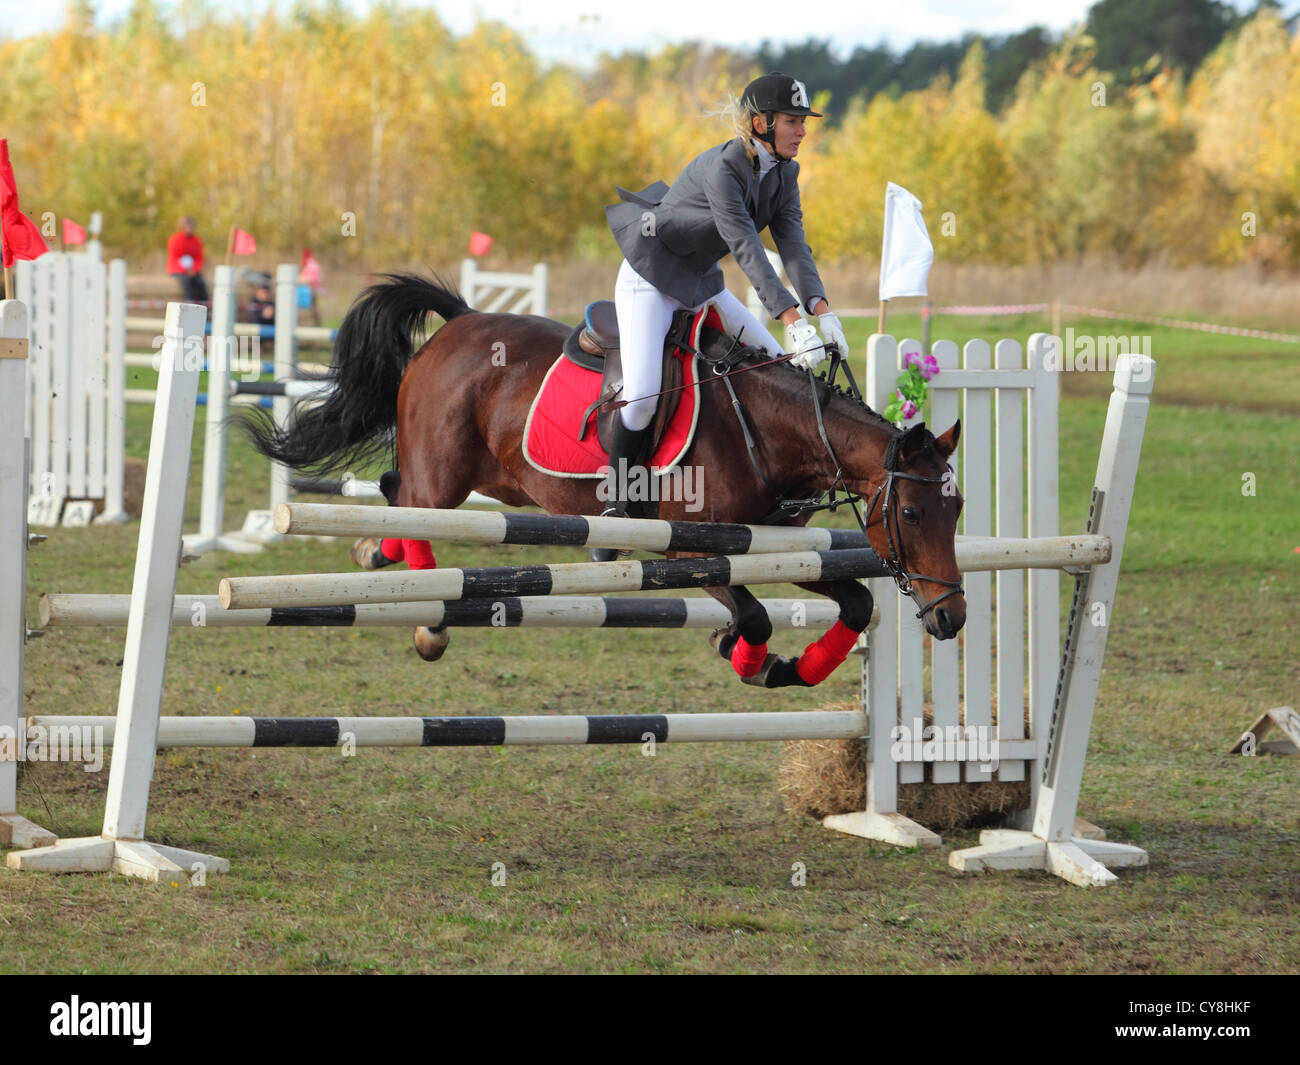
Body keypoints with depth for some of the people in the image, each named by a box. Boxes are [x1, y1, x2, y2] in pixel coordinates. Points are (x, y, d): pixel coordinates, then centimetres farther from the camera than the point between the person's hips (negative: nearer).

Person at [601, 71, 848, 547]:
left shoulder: (784, 172, -3)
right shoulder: (722, 168, -29)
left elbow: (793, 244, -12)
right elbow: (747, 249, -35)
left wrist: (821, 310, -28)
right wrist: (792, 320, -41)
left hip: (702, 283, 9)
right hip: (650, 280, -9)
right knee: (641, 395, -24)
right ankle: (615, 506, -9)